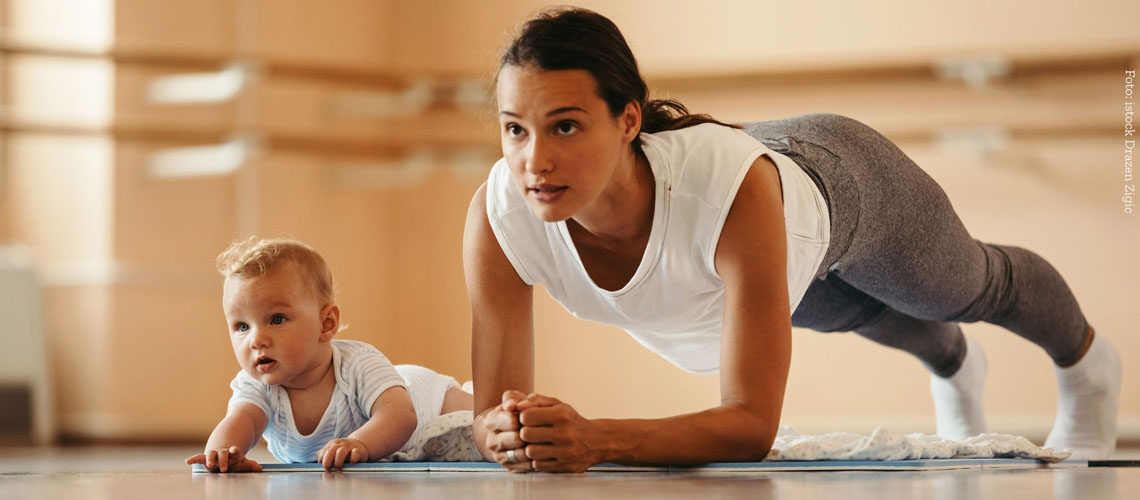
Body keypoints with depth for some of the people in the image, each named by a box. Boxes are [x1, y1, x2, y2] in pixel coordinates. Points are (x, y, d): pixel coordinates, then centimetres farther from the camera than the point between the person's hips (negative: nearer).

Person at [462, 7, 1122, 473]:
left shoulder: (732, 187, -51)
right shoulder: (498, 216, -42)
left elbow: (753, 423, -49)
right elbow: (494, 414, -35)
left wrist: (594, 440, -64)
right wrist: (510, 435, -59)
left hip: (842, 185, -3)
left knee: (971, 286, 30)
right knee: (859, 310, 37)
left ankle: (1087, 362, 67)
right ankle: (955, 366, 74)